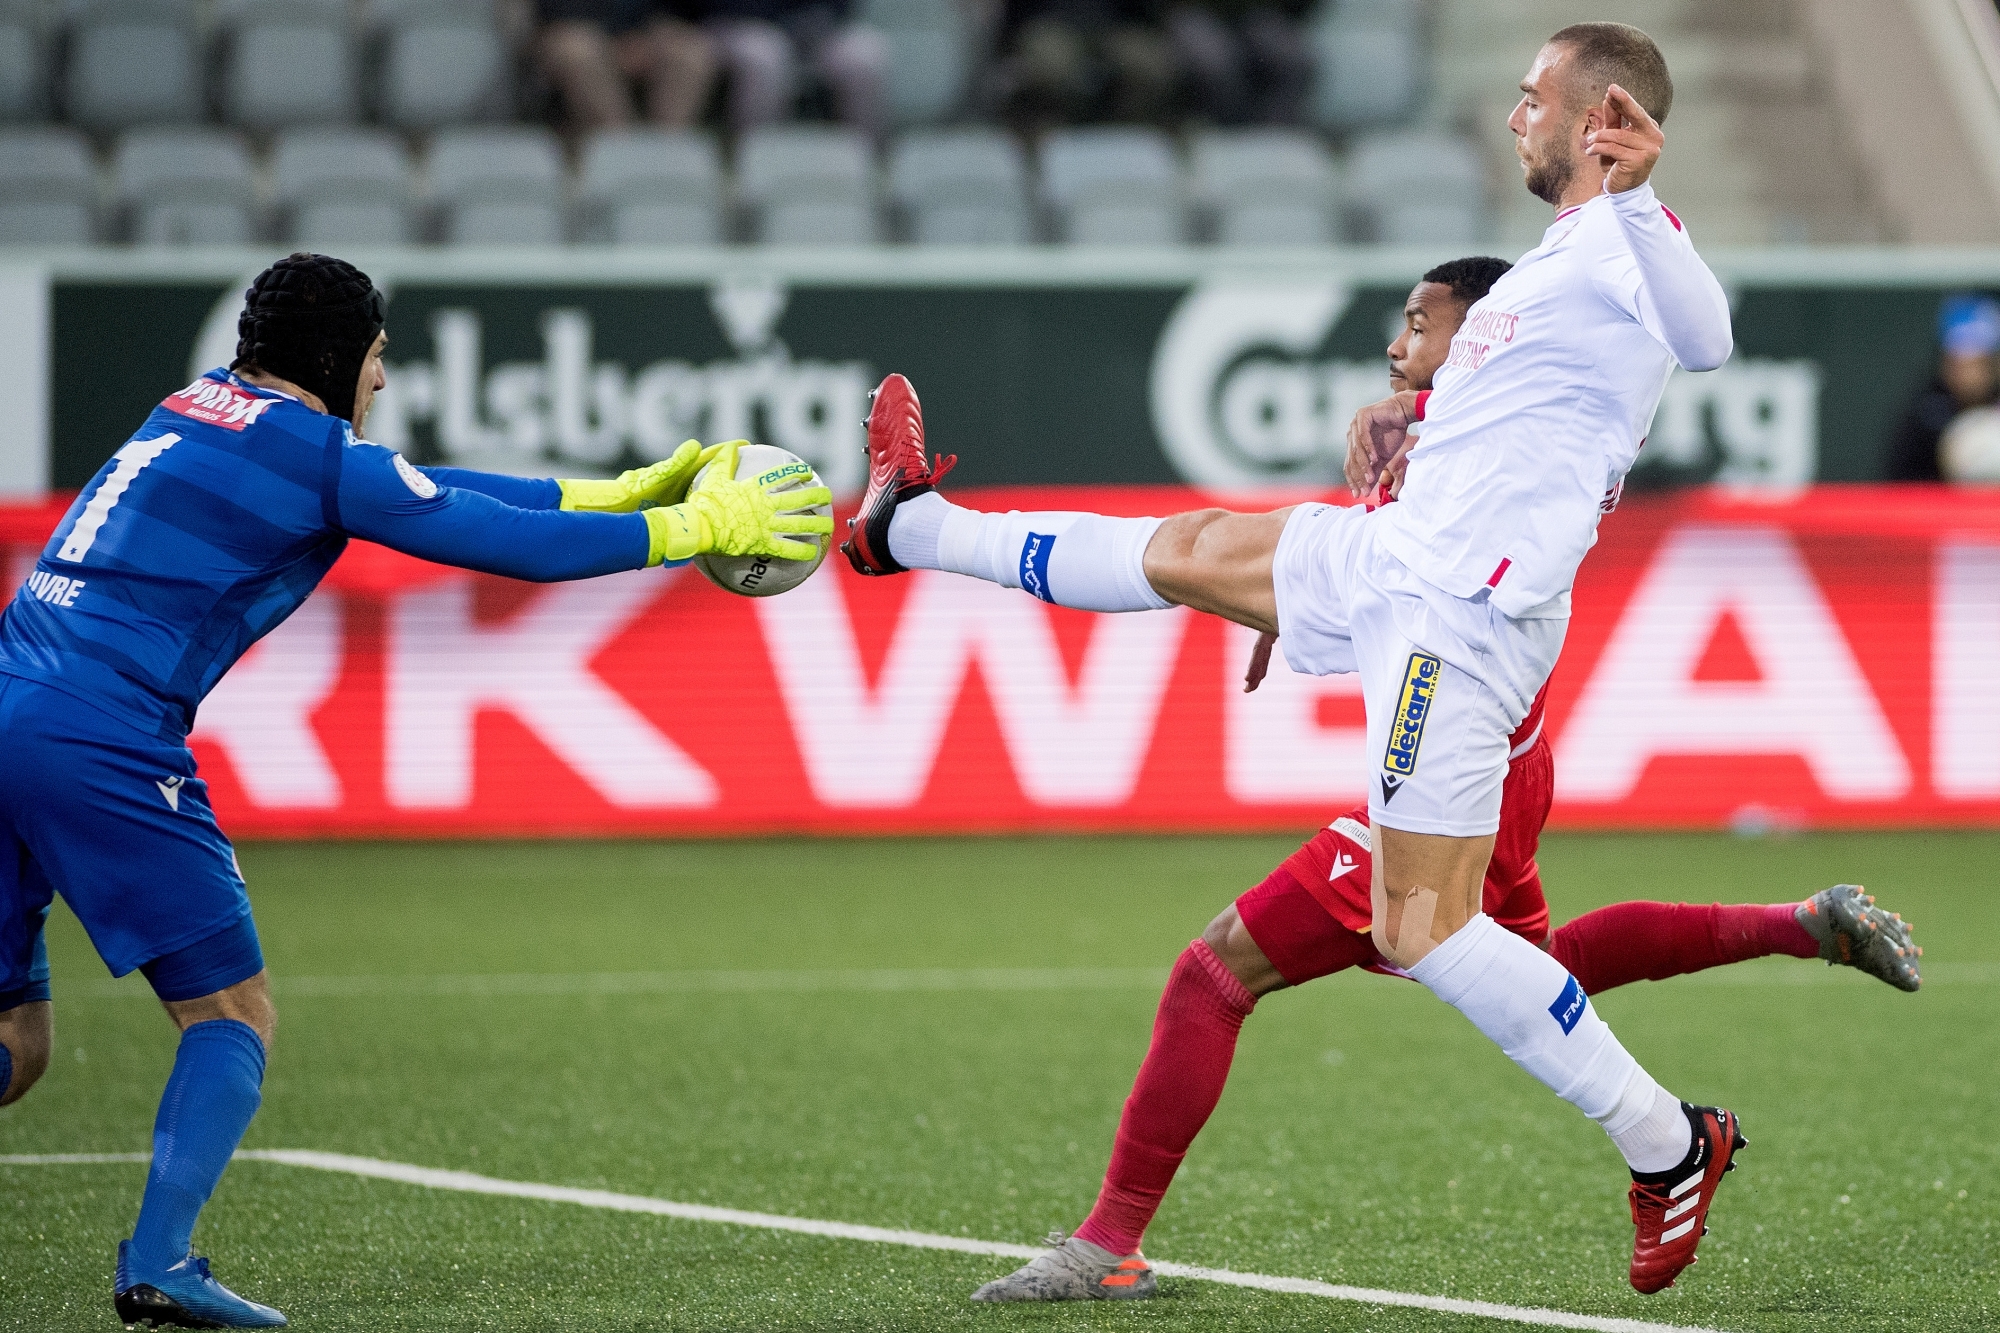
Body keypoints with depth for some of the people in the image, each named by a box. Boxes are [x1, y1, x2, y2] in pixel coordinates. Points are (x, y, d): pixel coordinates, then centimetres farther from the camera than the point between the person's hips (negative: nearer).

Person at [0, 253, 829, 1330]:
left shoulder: (206, 410, 22)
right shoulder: (310, 453, -3)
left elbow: (432, 492, 29)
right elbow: (510, 545, 2)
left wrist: (623, 491, 33)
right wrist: (693, 525, 12)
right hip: (100, 746, -8)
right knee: (232, 1017, 3)